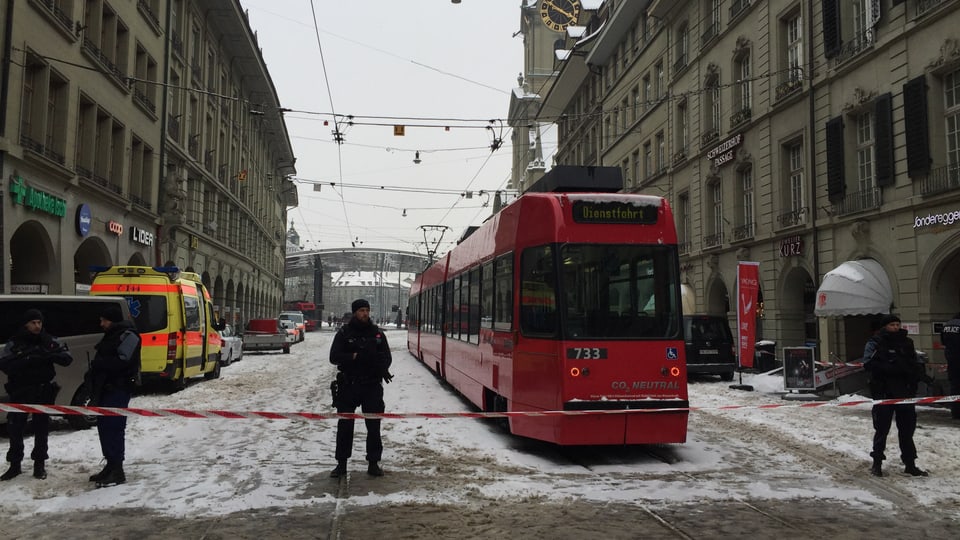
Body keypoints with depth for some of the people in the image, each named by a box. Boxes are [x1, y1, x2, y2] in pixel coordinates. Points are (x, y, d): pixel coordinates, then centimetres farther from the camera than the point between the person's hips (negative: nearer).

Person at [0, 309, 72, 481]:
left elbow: (67, 358, -2)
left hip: (43, 391, 1)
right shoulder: (15, 343, -2)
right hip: (20, 392, -1)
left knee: (41, 428, 7)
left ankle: (39, 464, 19)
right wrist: (26, 360, -26)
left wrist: (50, 356, -21)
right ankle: (14, 465, 17)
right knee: (15, 428, 3)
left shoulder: (49, 341, 2)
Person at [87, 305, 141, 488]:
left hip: (118, 389, -10)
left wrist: (99, 363, -14)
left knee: (113, 428, -13)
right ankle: (111, 466, 22)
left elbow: (123, 361, -20)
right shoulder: (111, 335, 22)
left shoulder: (127, 335, -10)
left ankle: (117, 471, -10)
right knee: (104, 426, 12)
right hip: (106, 388, 10)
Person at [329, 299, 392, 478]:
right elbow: (334, 357, -7)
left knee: (374, 425, 5)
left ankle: (373, 463, 16)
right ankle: (341, 463, 16)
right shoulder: (344, 333, 0)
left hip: (372, 386, 2)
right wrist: (355, 356, -20)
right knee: (345, 425, 5)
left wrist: (383, 369, -15)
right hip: (348, 385, -1)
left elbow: (387, 357, 7)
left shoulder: (377, 333, 6)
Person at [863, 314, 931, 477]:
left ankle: (910, 464, 21)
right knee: (882, 428, 3)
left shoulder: (906, 342, 13)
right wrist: (890, 368, -27)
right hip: (884, 392, -5)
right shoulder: (875, 343, -4)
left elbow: (914, 363, 20)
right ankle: (877, 463, 15)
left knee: (907, 428, 10)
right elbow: (869, 364, -16)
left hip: (905, 392, 5)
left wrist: (920, 373, -2)